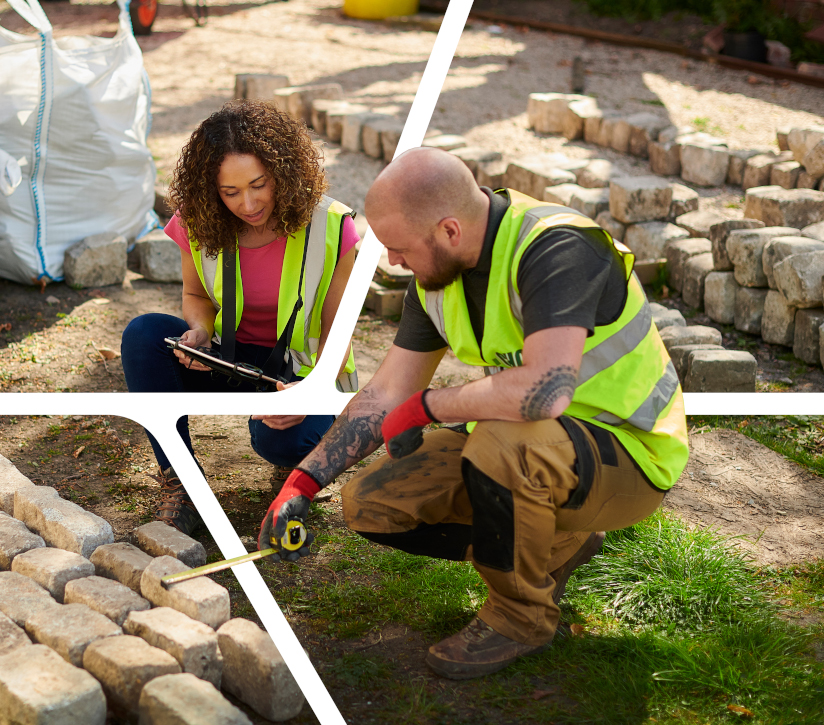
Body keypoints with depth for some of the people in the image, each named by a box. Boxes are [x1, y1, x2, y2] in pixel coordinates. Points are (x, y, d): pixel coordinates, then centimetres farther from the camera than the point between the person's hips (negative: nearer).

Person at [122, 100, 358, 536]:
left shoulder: (331, 229, -19)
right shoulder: (197, 224, -11)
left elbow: (336, 338, -12)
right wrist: (199, 332, -16)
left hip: (301, 370, -3)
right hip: (230, 362, 4)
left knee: (280, 437, -36)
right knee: (144, 334, -24)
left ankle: (294, 462, 6)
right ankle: (178, 484, -13)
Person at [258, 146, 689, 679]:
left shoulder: (555, 247, -28)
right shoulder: (439, 274, -2)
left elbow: (546, 390, -42)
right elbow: (386, 395, 6)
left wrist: (427, 407, -26)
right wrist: (303, 483, 0)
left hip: (628, 456, -8)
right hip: (530, 450, 8)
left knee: (503, 442, -39)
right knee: (371, 502, -2)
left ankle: (523, 614, -9)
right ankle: (558, 546, 13)